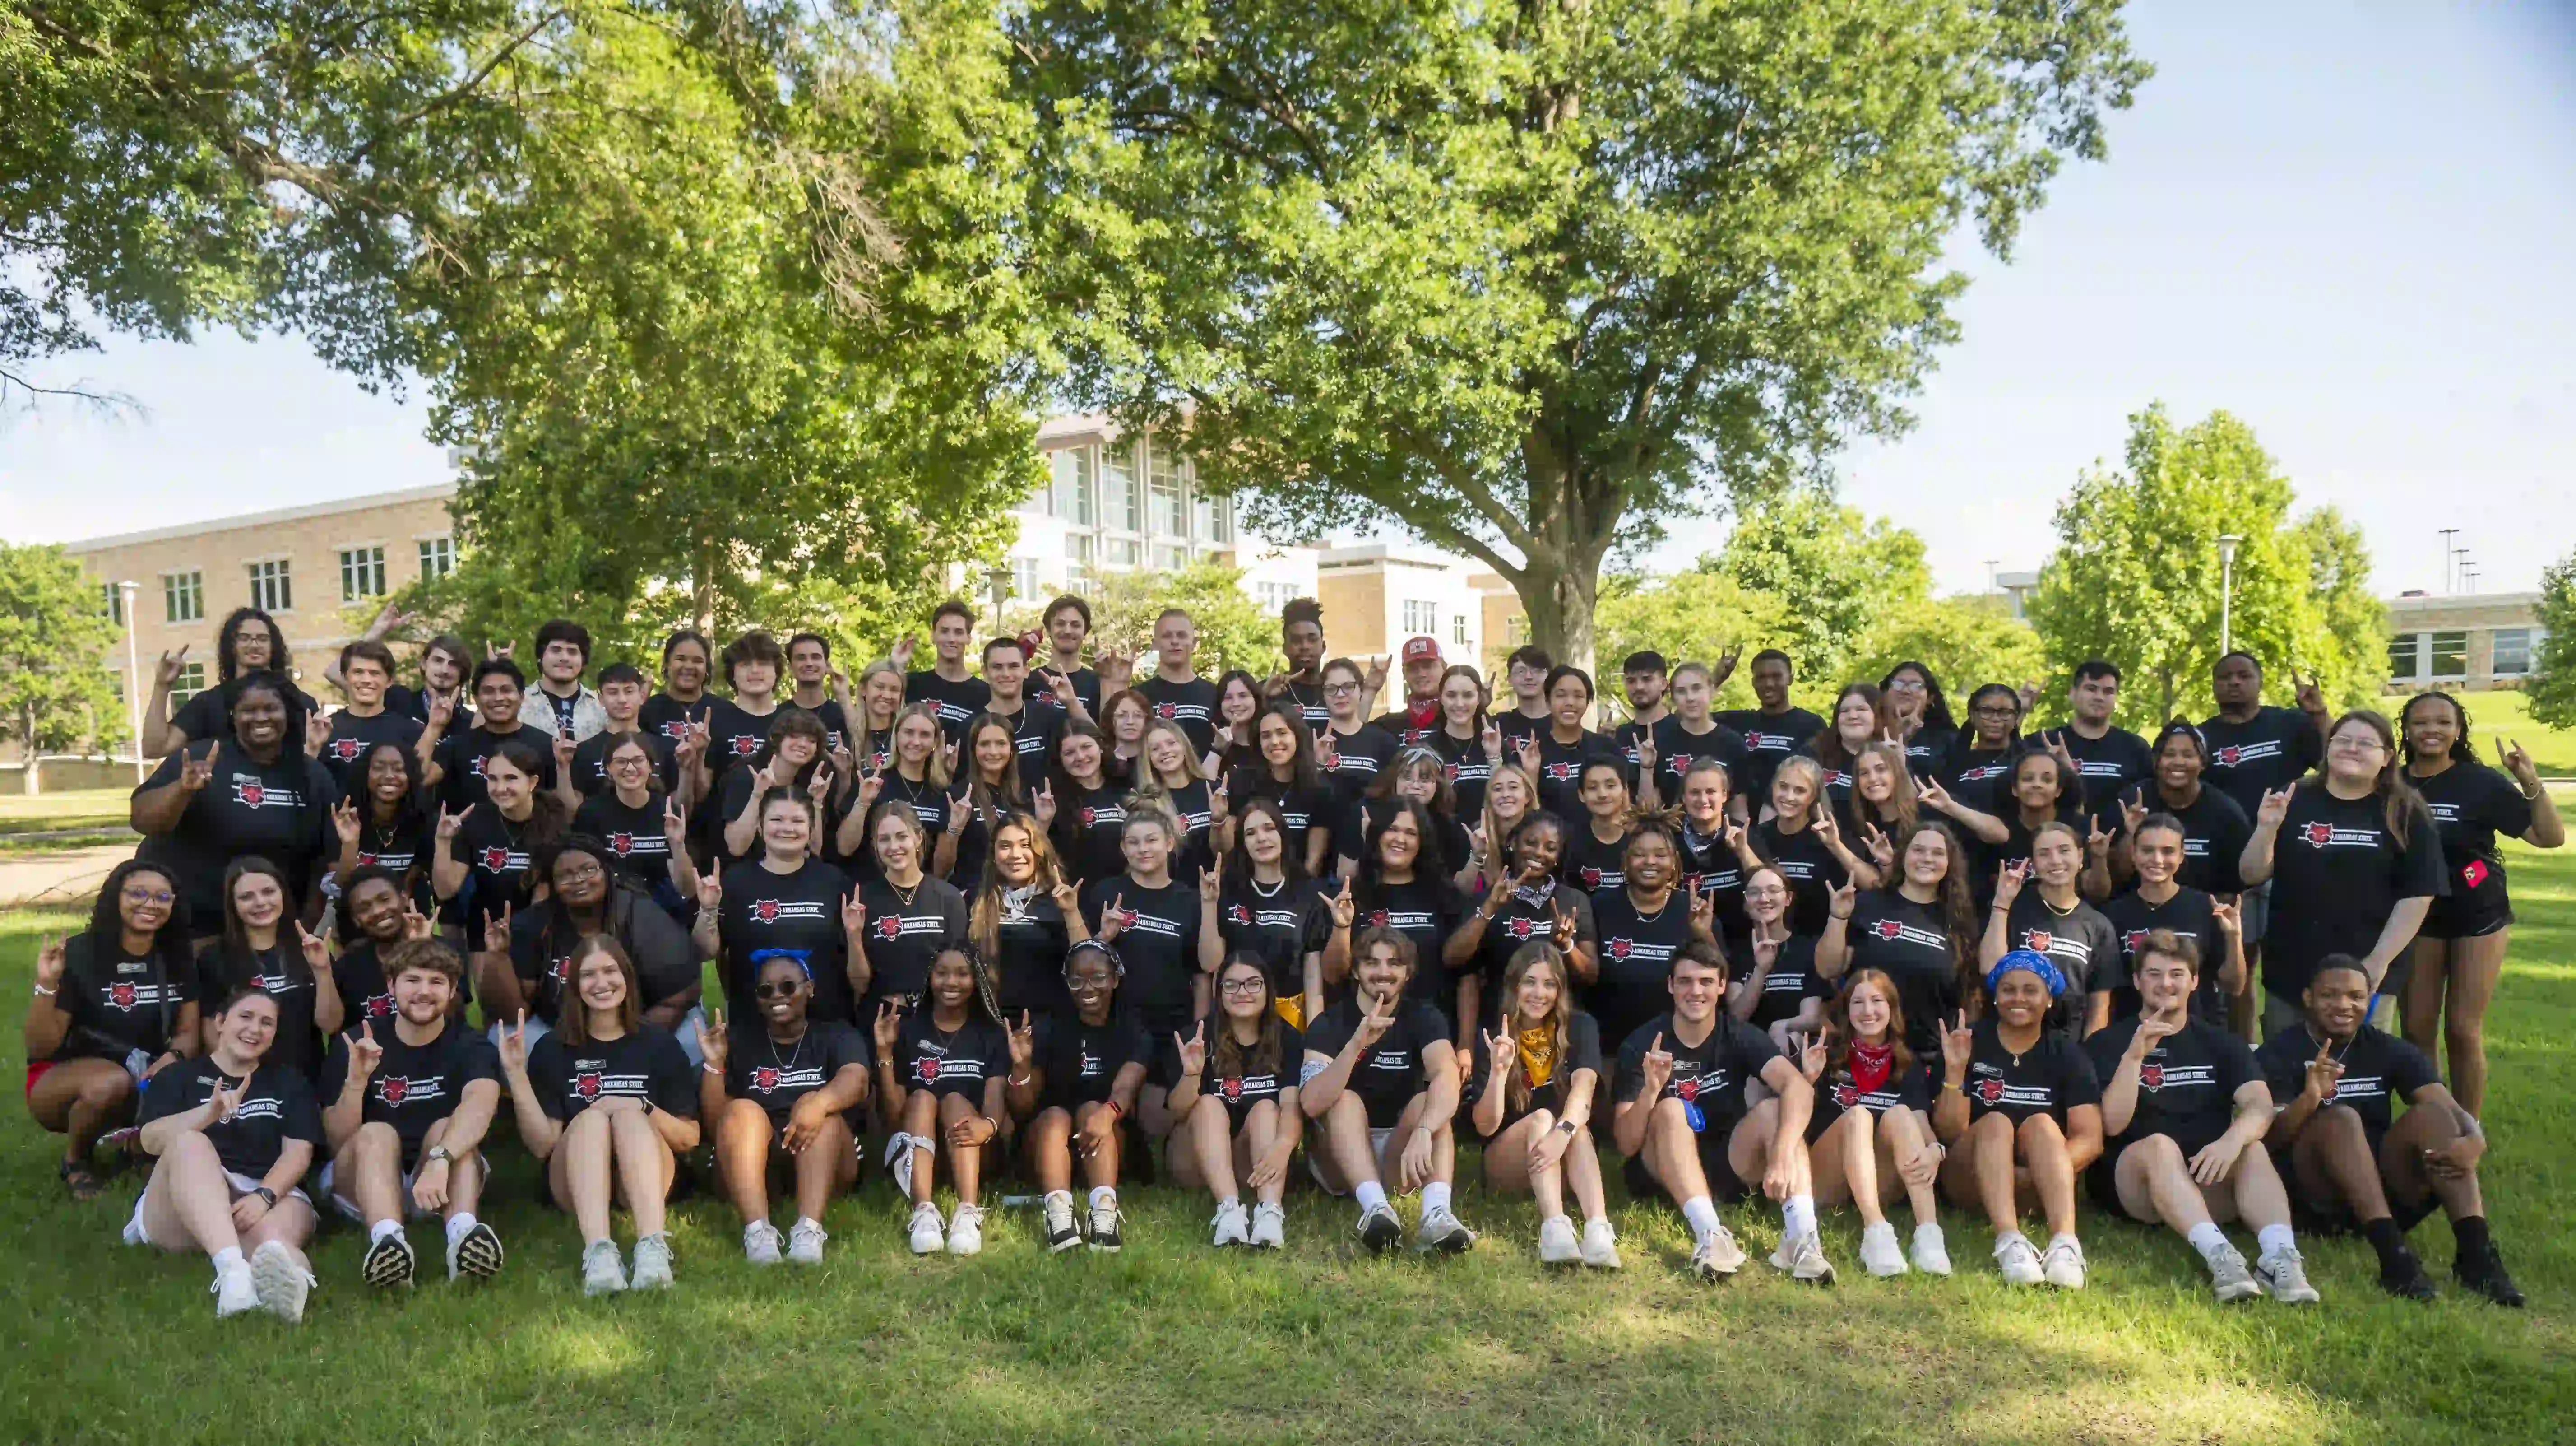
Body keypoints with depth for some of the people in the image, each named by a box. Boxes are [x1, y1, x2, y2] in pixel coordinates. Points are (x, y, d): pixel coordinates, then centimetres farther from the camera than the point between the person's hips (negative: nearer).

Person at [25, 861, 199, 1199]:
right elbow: (40, 1048, -16)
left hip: (144, 1082, 4)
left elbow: (188, 1032, 0)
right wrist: (47, 984, -31)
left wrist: (172, 1058, -23)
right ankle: (75, 1161, -4)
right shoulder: (79, 954, -17)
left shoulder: (177, 959, -2)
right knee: (112, 1083, -37)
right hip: (62, 1078, -4)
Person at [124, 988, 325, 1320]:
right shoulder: (178, 1077, 20)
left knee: (274, 1233, -37)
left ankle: (284, 1278, -77)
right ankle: (232, 1269, -58)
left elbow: (298, 1152, 8)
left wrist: (264, 1195, -14)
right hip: (179, 1208, 0)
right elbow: (150, 1140, 0)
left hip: (270, 1196, 1)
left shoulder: (290, 1082, 24)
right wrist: (211, 1112, -20)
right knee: (189, 1143, -34)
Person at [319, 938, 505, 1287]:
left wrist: (439, 1159, -48)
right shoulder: (356, 1044, -1)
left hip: (440, 1185, 0)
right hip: (362, 1185, 0)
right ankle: (388, 1239, -57)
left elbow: (480, 1104, -29)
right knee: (377, 1134, -28)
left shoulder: (470, 1047, -6)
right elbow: (337, 1141, -7)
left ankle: (462, 1232, -55)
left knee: (447, 1129, -28)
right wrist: (356, 1080, -25)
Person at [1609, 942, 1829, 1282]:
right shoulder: (1641, 1045, -10)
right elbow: (1626, 1146, -15)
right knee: (1671, 1110, -29)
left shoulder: (1740, 1036, -6)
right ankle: (1710, 1235, -44)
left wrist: (1783, 1152, -42)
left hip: (1728, 1167, 2)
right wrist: (1650, 1091, -33)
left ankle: (1802, 1236, -39)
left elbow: (1799, 1087, -24)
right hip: (1662, 1174, -2)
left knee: (1773, 1111, -23)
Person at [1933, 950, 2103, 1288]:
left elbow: (2091, 1140, -7)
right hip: (1973, 1180, -1)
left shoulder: (2066, 1053, 3)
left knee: (2042, 1123, -27)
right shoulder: (1971, 1042, 0)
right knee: (1995, 1122, -29)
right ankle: (2009, 1242, -50)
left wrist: (2038, 1173, -25)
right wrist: (1955, 1070, -21)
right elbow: (1949, 1132, -6)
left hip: (2039, 1189, 1)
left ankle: (2065, 1243, -48)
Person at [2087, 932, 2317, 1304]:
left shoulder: (2220, 1043, 16)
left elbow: (2260, 1105, -4)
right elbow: (2113, 1124, -8)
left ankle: (2281, 1256, -48)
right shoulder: (2107, 1044, 7)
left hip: (2211, 1180, 3)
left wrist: (2233, 1139, -27)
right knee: (2159, 1145, -34)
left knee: (2253, 1150, -26)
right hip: (2131, 1179, -3)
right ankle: (2219, 1256, -53)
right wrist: (2135, 1056, -21)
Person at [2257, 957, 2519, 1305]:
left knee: (2430, 1114, -19)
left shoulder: (2391, 1052, 11)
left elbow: (2453, 1111, -4)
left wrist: (2474, 1142, -28)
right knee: (2340, 1118, -29)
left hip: (2387, 1189, 4)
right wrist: (2309, 1099, -33)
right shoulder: (2279, 1054, 1)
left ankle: (2476, 1249, -32)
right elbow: (2272, 1138, -12)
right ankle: (2391, 1251, -42)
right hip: (2316, 1199, -3)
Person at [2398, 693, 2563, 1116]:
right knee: (2416, 1032, 4)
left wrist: (2531, 782, -23)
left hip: (2478, 917, -2)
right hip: (2416, 919, 2)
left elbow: (2550, 837, -9)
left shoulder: (2482, 782, -9)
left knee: (2463, 1031, 0)